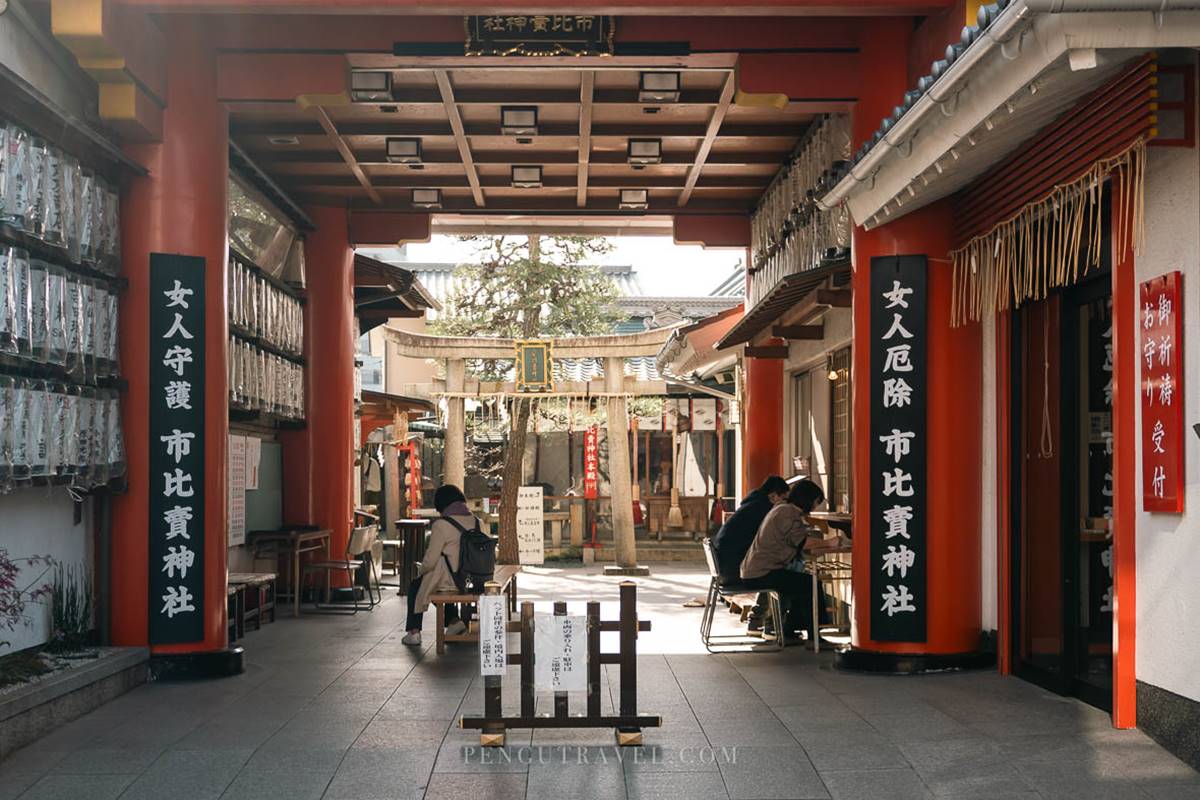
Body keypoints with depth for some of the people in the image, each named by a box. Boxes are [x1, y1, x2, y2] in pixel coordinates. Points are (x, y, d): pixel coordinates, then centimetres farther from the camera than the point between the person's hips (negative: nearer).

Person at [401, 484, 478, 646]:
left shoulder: (441, 525, -18)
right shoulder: (476, 521, -1)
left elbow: (431, 560, -16)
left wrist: (420, 571, 5)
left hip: (452, 581, -6)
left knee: (415, 586, 21)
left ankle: (414, 632, 22)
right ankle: (454, 620, 25)